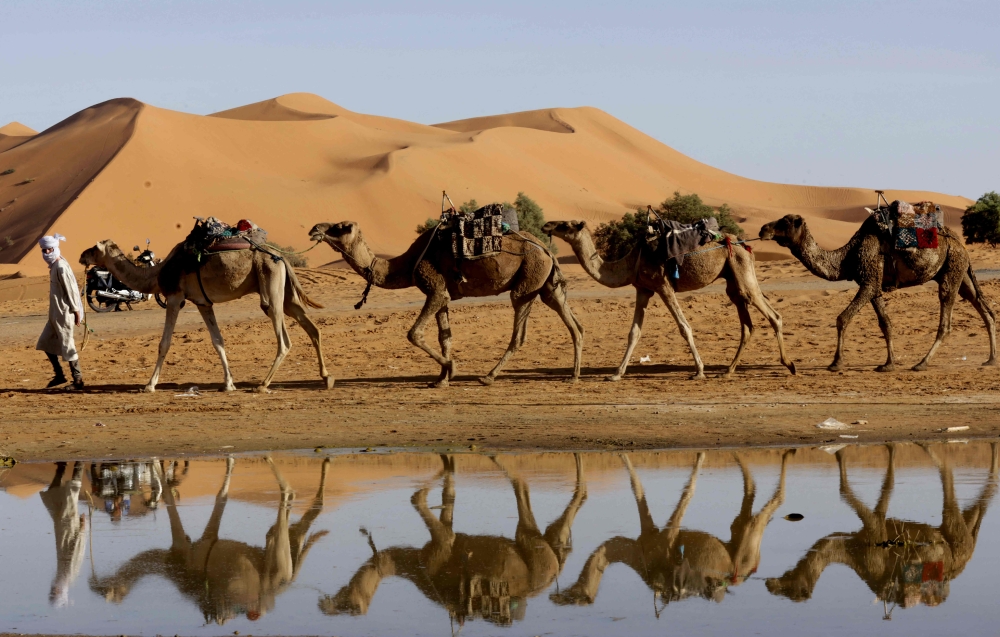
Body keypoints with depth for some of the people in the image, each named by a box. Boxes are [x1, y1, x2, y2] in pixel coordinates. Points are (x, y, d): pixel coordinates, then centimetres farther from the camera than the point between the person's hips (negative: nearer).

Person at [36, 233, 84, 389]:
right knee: (45, 343, 15)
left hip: (63, 313, -10)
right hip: (55, 313, 10)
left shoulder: (61, 267, -17)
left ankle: (78, 380, 3)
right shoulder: (54, 266, 12)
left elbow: (71, 290, -18)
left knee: (67, 346, -4)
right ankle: (59, 375, 23)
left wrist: (76, 311, -17)